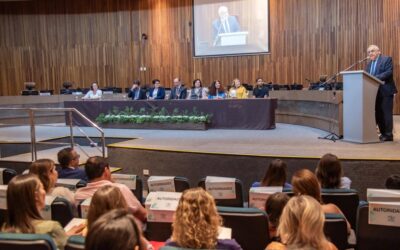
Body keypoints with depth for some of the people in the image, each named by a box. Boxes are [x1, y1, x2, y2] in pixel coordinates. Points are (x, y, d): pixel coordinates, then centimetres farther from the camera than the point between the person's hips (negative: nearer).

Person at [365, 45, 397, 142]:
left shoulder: (387, 59, -5)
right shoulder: (369, 63, 18)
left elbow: (389, 72, -18)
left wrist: (375, 78, -26)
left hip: (385, 91, -7)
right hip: (375, 92, 7)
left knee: (386, 113, -5)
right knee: (378, 114, 9)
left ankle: (388, 135, 1)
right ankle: (383, 133, 17)